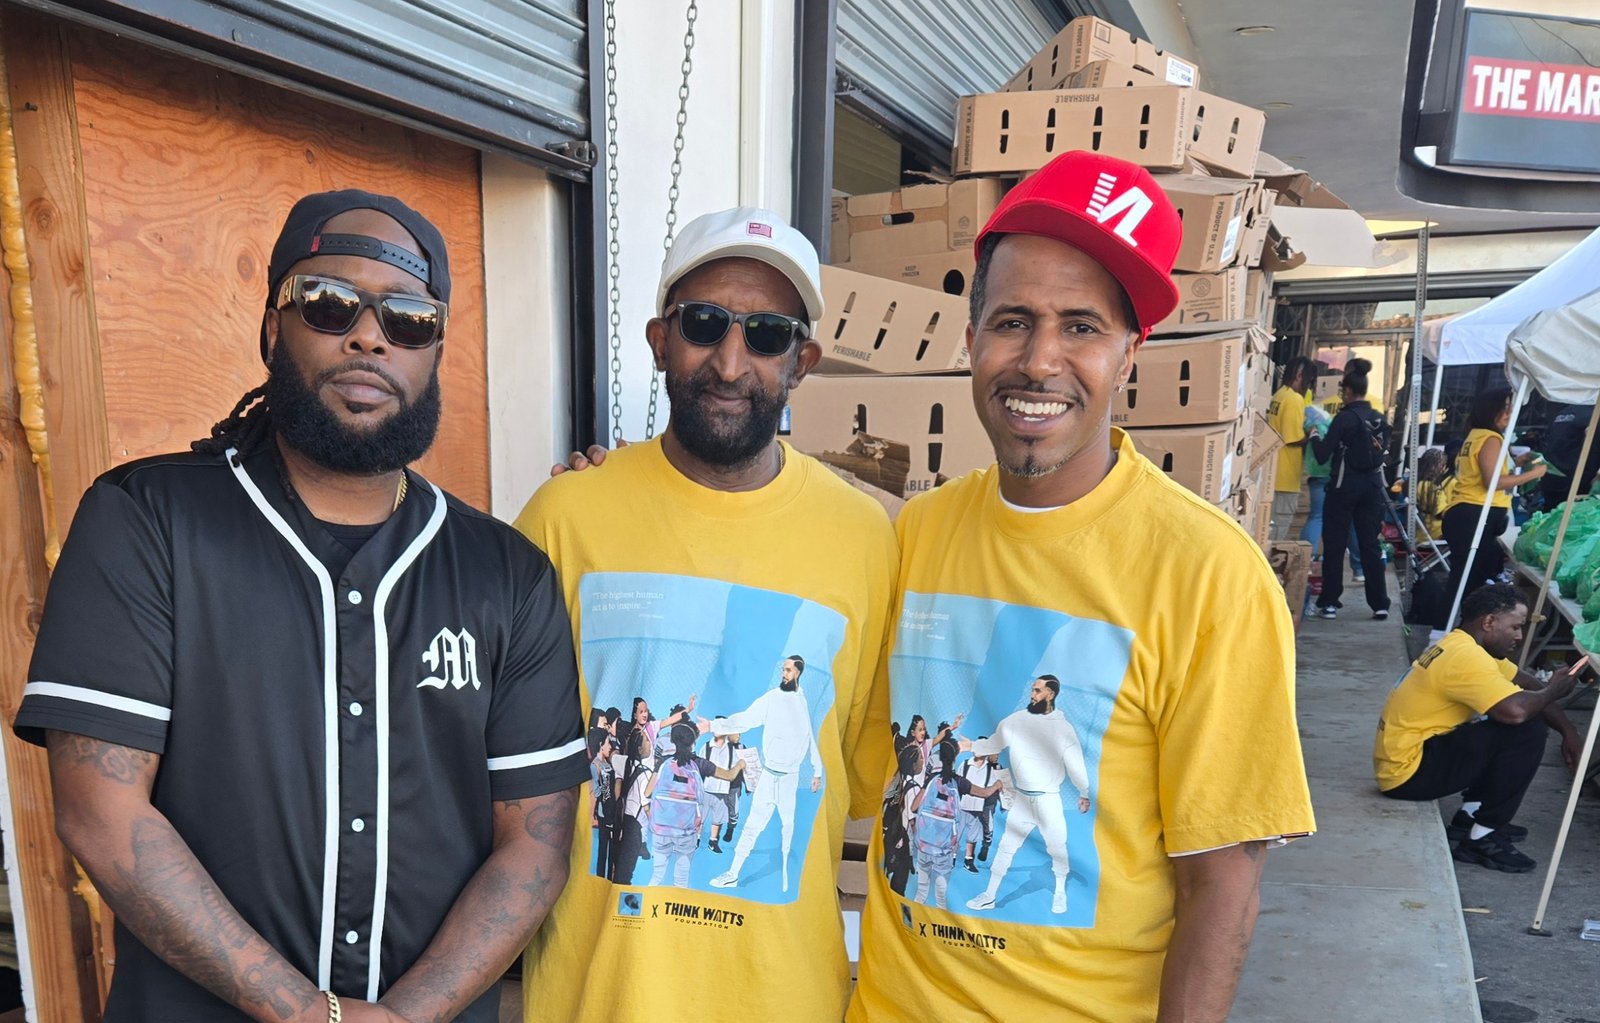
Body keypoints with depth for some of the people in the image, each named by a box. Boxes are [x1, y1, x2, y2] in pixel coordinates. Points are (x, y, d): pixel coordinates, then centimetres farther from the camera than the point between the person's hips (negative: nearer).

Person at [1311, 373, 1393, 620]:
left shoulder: (1345, 417, -12)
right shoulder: (1380, 419, 7)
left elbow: (1323, 453, -13)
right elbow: (1383, 450, 16)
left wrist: (1315, 437, 4)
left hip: (1345, 484, -5)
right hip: (1373, 484, 6)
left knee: (1335, 545, 1)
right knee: (1370, 544, 10)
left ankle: (1329, 602, 2)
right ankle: (1380, 603, 10)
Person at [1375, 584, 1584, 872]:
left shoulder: (1465, 645, 10)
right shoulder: (1466, 657, -21)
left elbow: (1527, 685, 16)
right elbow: (1517, 710, -31)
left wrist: (1568, 731, 6)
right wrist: (1554, 691, -11)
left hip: (1405, 756, 10)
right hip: (1407, 772, -10)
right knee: (1527, 730, -15)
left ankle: (1471, 814, 17)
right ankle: (1482, 838, -6)